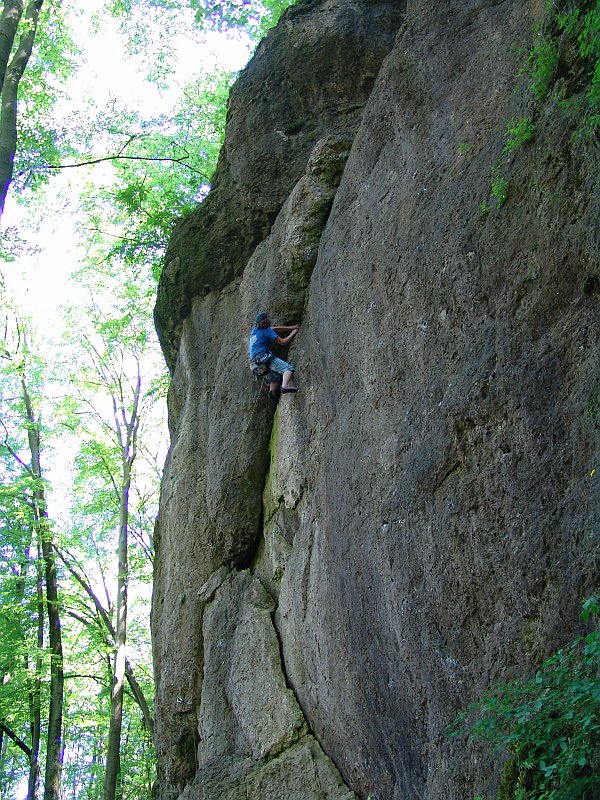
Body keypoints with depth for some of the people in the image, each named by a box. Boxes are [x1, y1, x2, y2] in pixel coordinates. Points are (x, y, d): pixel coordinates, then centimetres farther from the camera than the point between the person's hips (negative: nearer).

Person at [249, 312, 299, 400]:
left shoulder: (254, 329, 19)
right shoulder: (267, 331, -5)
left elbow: (276, 329, 26)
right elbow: (283, 342, -4)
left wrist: (291, 327, 29)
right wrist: (293, 333, 11)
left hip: (255, 361, 9)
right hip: (264, 358, -9)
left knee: (276, 376, 28)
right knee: (289, 368, -21)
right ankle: (285, 386, -44)